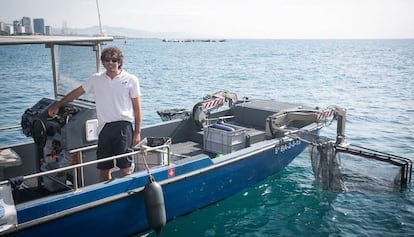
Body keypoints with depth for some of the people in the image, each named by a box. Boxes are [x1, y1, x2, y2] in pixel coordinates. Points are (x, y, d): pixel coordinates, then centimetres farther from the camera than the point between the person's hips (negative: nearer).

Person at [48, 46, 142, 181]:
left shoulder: (131, 80, 3)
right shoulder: (96, 79, 12)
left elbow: (137, 108, 2)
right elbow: (76, 93, 21)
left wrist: (137, 132, -2)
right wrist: (56, 106, 20)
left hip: (123, 126, -3)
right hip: (104, 127, 3)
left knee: (125, 167, -4)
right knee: (103, 168, 8)